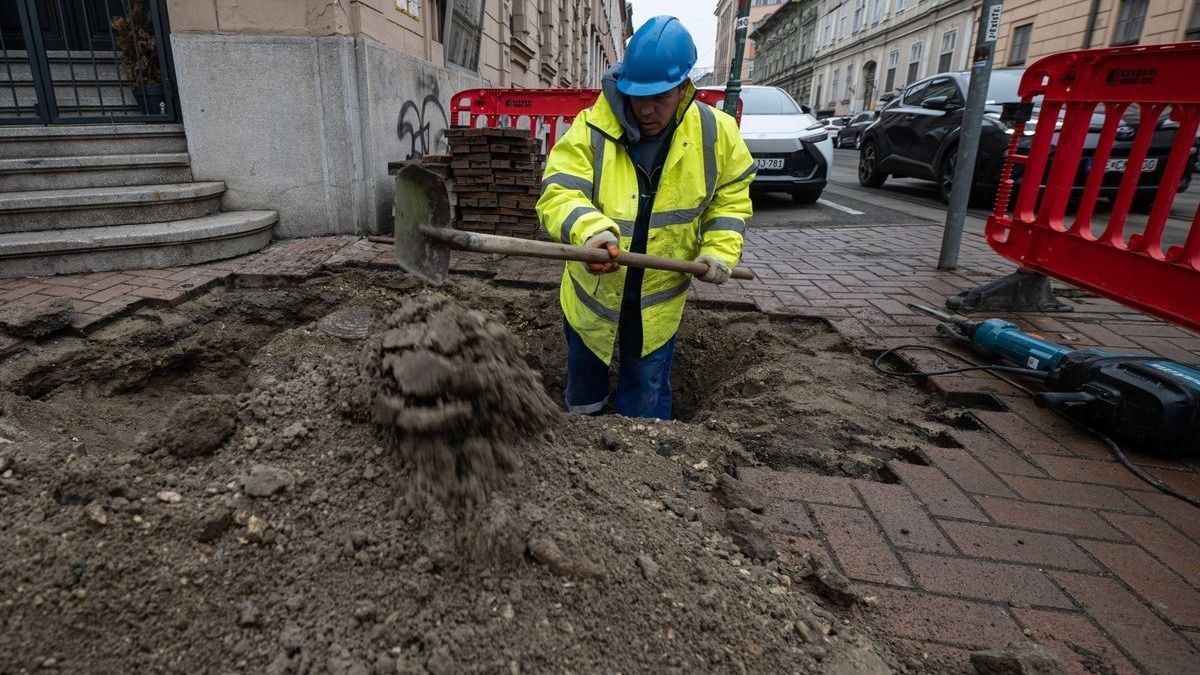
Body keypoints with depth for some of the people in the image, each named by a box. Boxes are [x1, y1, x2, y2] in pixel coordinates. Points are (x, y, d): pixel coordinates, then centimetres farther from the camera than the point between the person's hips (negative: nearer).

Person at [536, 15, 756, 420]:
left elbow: (731, 196, 5)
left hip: (658, 303, 0)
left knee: (647, 400, 14)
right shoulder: (591, 129, -18)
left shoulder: (715, 133, -9)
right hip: (591, 295, 1)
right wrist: (590, 231, -48)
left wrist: (720, 250, -8)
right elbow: (558, 193, -28)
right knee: (584, 382, 23)